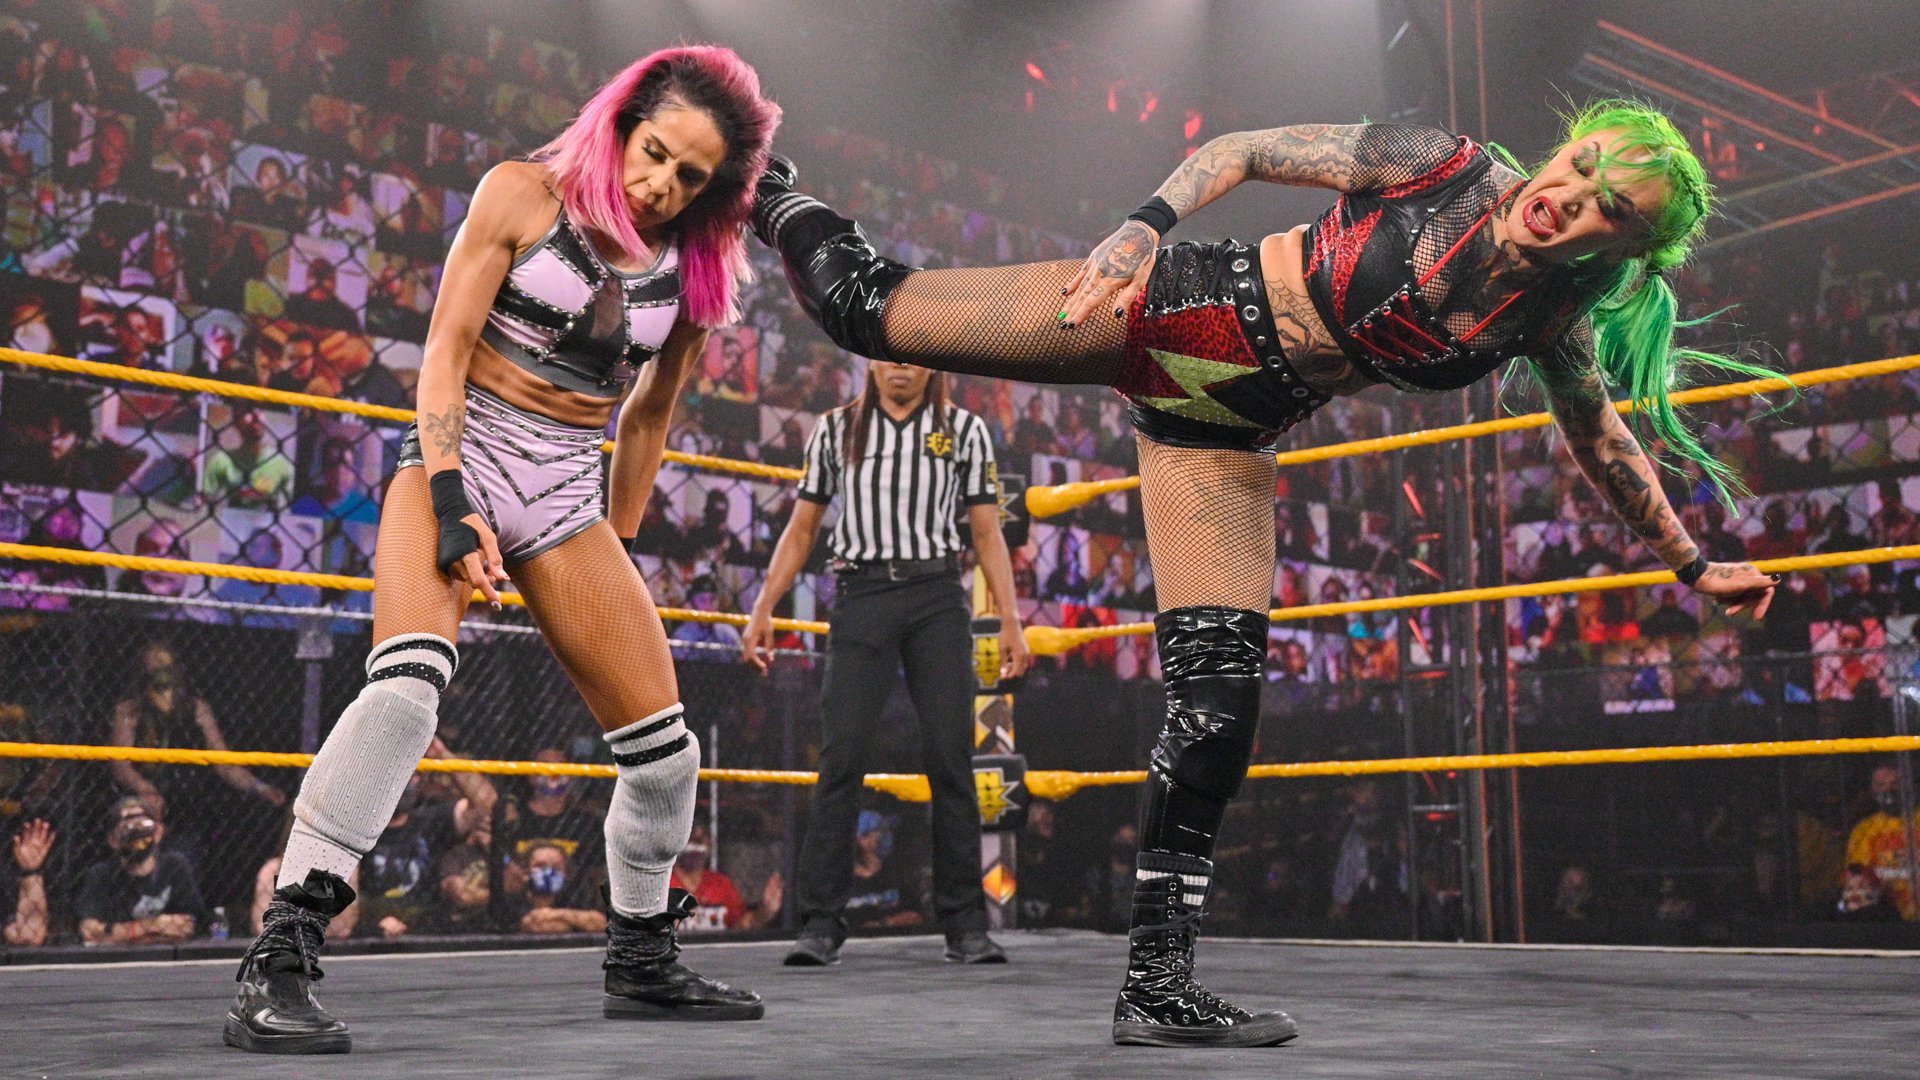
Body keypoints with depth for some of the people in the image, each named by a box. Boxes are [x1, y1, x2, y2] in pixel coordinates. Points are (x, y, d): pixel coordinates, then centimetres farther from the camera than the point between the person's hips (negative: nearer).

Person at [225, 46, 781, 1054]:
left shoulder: (690, 273, 6)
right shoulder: (523, 194, -4)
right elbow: (444, 349, -8)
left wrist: (617, 547, 18)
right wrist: (452, 504, -18)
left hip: (565, 495, 5)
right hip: (458, 456, -4)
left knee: (664, 747, 1)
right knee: (408, 680, -31)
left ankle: (643, 963, 23)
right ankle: (277, 964, -27)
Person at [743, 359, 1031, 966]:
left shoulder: (964, 430, 10)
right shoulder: (835, 430, 12)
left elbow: (988, 535, 8)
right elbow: (801, 529, 13)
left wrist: (1010, 621, -1)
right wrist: (764, 609, 3)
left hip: (937, 600, 0)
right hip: (861, 596, 0)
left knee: (951, 760, -4)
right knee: (840, 759, -8)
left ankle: (965, 926, 3)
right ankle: (821, 923, -4)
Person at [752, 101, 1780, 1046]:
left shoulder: (1551, 324, -6)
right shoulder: (1441, 165, -16)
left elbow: (1605, 447, 11)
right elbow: (1247, 149, -10)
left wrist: (1693, 563, 20)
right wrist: (1145, 223, -26)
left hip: (1225, 432, 3)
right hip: (1170, 307, -2)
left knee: (1219, 704, -8)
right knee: (864, 306, -6)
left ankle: (1157, 984, 2)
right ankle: (770, 195, 28)